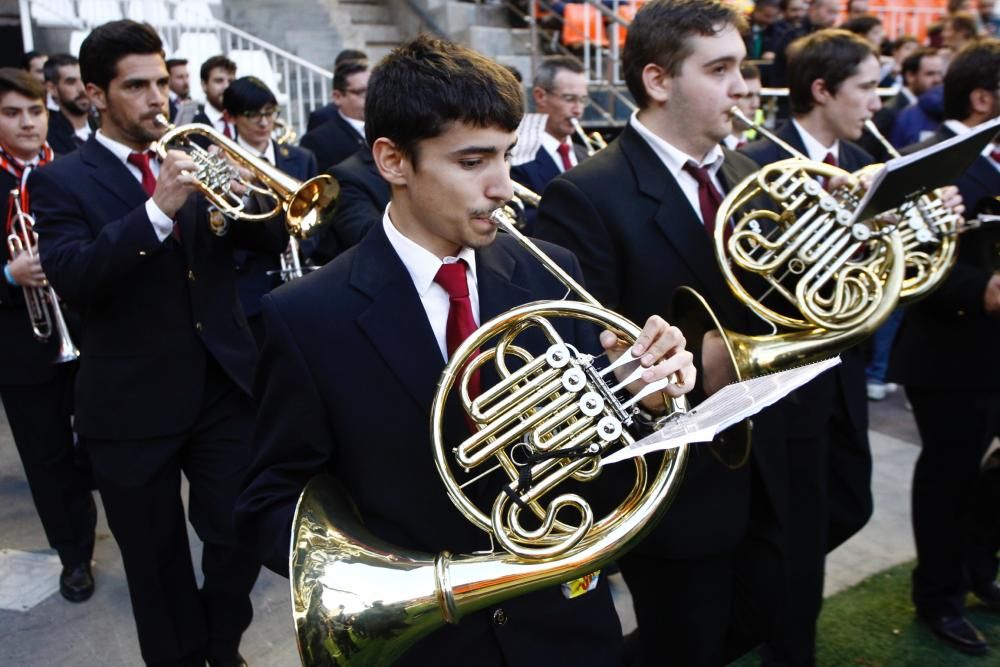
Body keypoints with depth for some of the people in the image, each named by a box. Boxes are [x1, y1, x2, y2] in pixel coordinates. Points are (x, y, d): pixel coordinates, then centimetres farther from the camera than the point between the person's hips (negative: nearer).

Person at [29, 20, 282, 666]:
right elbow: (71, 279, -18)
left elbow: (276, 237, 3)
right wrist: (158, 209, -29)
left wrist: (237, 203, -19)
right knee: (156, 561, 13)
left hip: (225, 383, 3)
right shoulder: (61, 181, -2)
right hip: (133, 403, -2)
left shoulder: (198, 160, 8)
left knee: (241, 539, 9)